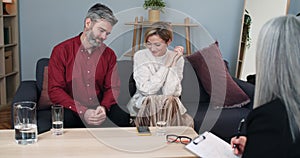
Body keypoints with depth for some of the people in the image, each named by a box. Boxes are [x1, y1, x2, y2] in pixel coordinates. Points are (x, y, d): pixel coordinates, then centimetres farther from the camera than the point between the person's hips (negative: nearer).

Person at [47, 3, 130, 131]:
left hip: (101, 108, 3)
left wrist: (104, 107, -16)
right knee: (65, 119, -37)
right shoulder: (61, 51, -3)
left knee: (128, 120, -24)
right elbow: (55, 90, -7)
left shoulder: (109, 54, 8)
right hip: (72, 110, -3)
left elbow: (112, 87, 7)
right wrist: (82, 111, -20)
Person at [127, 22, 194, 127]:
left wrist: (172, 63, -19)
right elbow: (146, 90, -18)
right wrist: (167, 65, -17)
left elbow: (170, 92, -15)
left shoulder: (177, 58, -3)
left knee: (187, 122, -29)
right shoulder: (140, 56, -7)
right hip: (142, 105, -1)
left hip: (171, 106, 2)